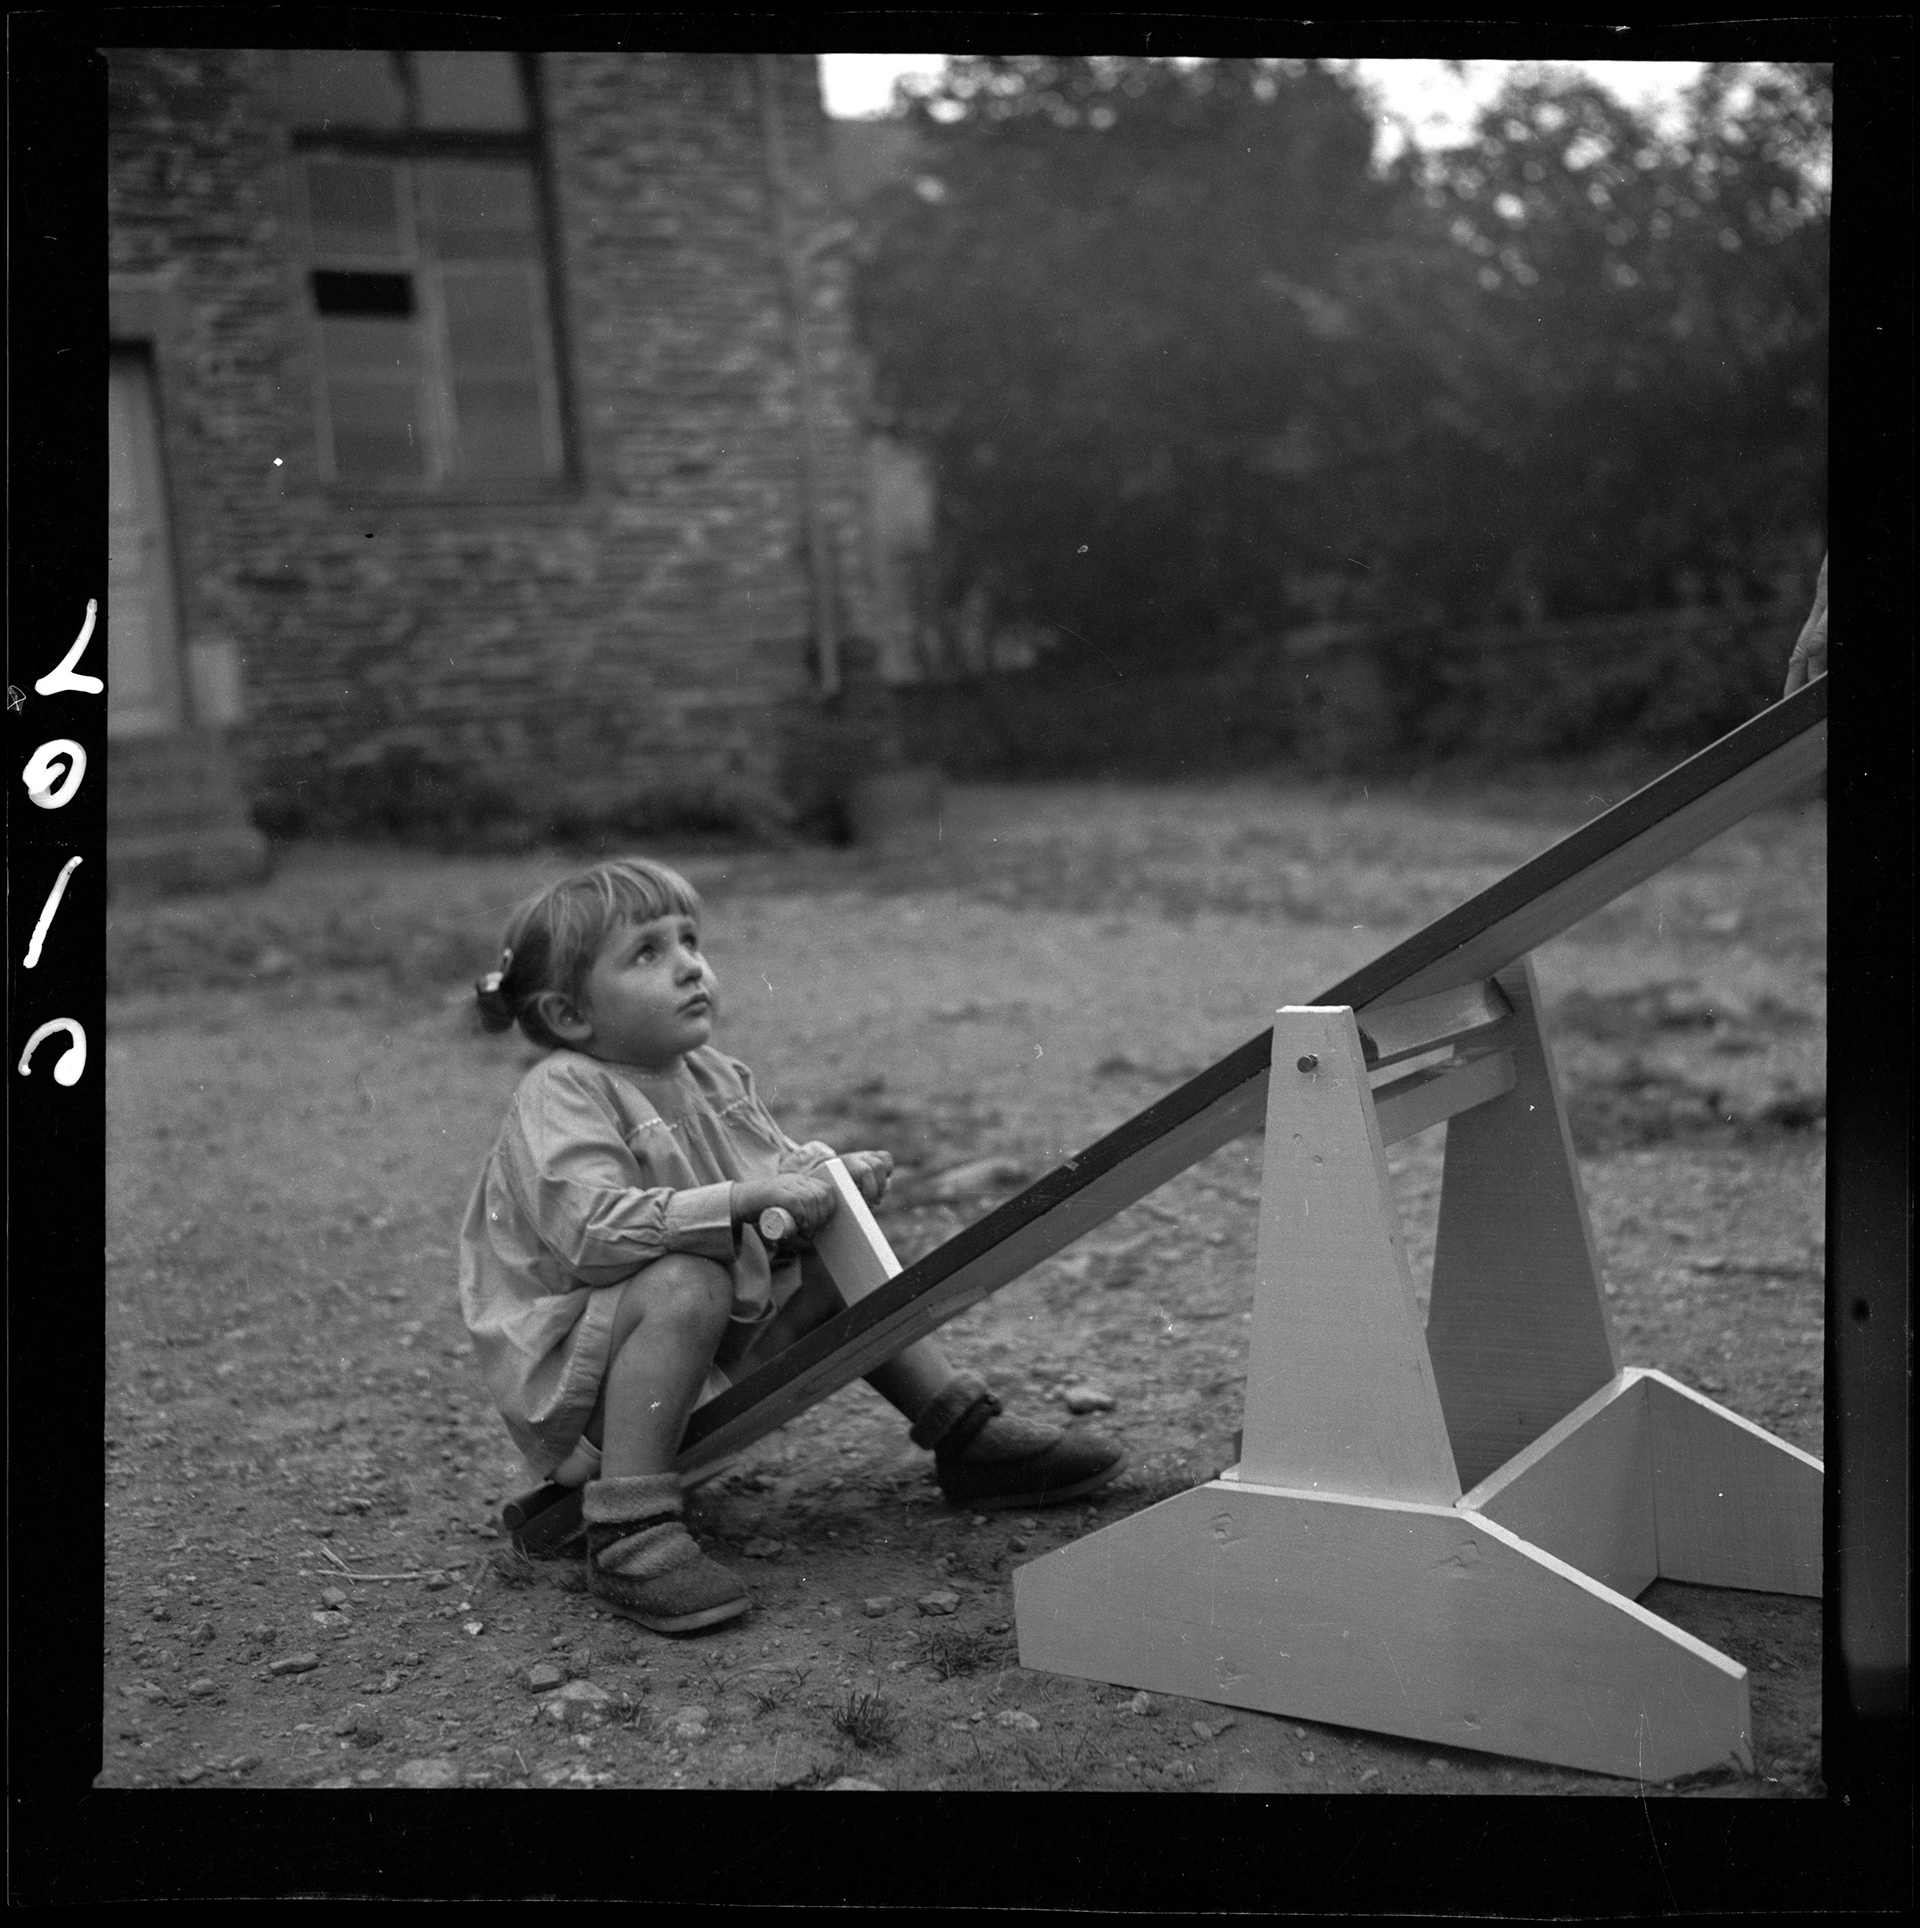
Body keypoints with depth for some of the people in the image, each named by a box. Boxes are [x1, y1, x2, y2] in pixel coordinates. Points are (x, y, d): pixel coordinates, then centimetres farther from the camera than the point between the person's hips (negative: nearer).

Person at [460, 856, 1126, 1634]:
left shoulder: (710, 1074, 5)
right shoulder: (562, 1094, -21)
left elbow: (775, 1168, 18)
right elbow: (594, 1231, -34)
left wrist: (828, 1173, -5)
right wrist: (751, 1199, -35)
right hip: (572, 1382, -8)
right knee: (687, 1285, -36)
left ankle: (967, 1435, 15)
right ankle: (629, 1533, -33)